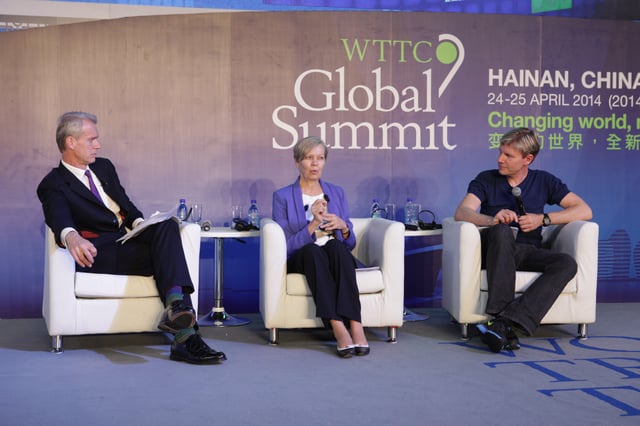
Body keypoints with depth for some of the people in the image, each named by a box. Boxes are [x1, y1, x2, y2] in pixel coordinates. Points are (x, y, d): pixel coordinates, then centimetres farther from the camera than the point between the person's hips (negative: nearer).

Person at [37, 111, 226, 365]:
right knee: (168, 254, -30)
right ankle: (185, 337, -38)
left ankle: (177, 305, -45)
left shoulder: (104, 167, 24)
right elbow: (60, 222, -19)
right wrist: (71, 237, -44)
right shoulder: (53, 186, 1)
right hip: (97, 252, -6)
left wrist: (141, 225, -1)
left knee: (167, 226, -28)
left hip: (129, 239, 6)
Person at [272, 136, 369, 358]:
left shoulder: (337, 193, 14)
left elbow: (350, 243, 13)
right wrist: (313, 224, -17)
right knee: (312, 249, -37)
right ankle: (338, 328, -48)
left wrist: (343, 227, -9)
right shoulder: (282, 196, 4)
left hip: (337, 257, 2)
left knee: (335, 246, -34)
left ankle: (355, 325, -45)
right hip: (301, 260, -2)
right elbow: (285, 246, -4)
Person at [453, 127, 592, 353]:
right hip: (495, 251, -2)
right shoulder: (486, 180, 9)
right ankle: (505, 325, -44)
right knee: (502, 231, -37)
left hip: (528, 252, 2)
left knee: (567, 264, -29)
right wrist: (492, 220, -29)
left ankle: (506, 321, -42)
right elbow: (461, 212, -9)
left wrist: (543, 219, -6)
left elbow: (584, 211, 7)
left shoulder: (543, 181, 14)